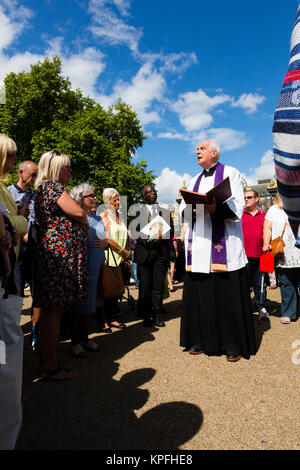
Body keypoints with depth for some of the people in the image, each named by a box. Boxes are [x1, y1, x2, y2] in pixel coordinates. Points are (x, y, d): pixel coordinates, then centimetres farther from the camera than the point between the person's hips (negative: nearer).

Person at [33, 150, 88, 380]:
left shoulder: (47, 187, 23)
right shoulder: (51, 186, -8)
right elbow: (78, 212, -15)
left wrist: (82, 224, 10)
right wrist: (85, 222, 5)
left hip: (54, 255, 10)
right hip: (59, 255, -10)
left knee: (53, 309, 13)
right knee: (53, 310, -4)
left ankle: (48, 361, 23)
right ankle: (51, 367, 6)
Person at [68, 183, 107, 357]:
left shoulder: (98, 218, 15)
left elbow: (105, 239, 19)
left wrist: (105, 242, -2)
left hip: (96, 266, 7)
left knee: (90, 303, 13)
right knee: (79, 303, 2)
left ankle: (85, 338, 27)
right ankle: (75, 342, 16)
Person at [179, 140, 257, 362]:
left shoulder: (230, 173, 7)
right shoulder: (195, 181, 23)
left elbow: (238, 205, -5)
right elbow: (183, 208, 15)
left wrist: (217, 207, -24)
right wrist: (192, 209, -8)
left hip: (224, 244, -5)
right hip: (199, 245, 5)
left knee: (228, 292, -4)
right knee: (200, 292, 5)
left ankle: (233, 344, 8)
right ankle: (202, 340, 17)